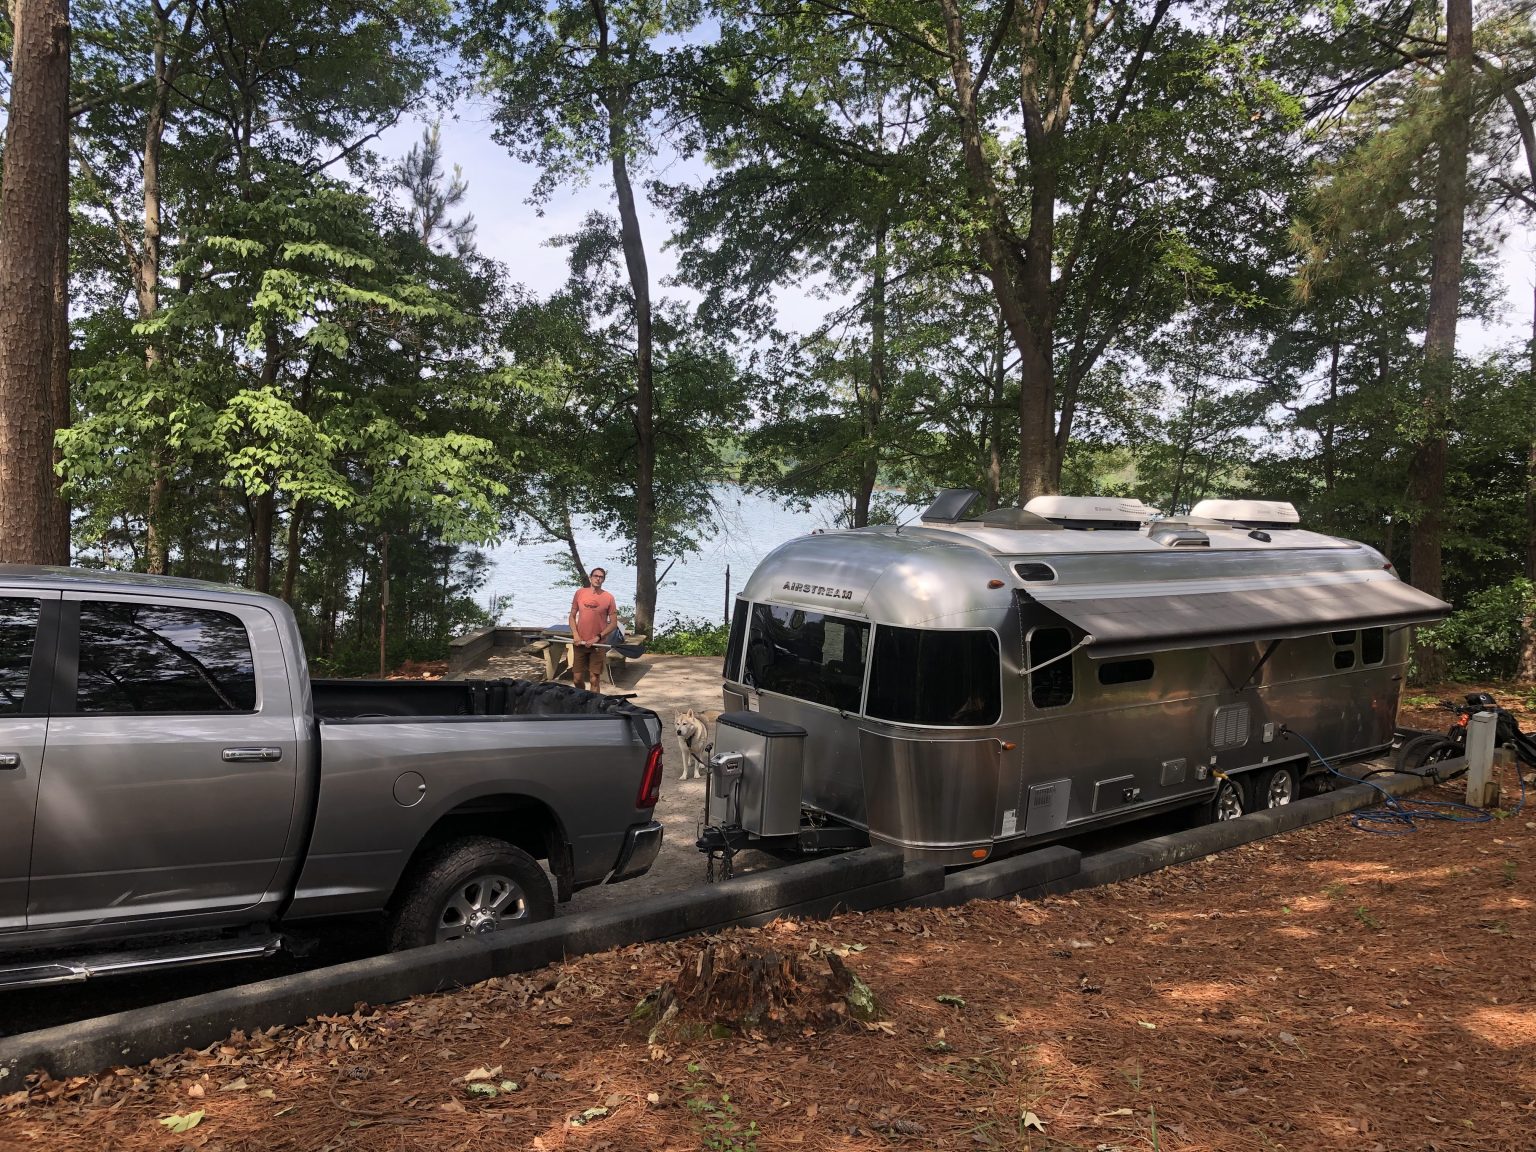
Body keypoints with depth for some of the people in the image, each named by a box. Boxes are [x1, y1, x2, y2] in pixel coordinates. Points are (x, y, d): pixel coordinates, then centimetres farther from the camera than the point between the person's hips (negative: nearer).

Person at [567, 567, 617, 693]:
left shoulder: (608, 597, -4)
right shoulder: (579, 593, 3)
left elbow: (613, 623, -2)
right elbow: (572, 616, 9)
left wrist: (598, 637, -11)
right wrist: (575, 635, -6)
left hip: (598, 644, -2)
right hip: (579, 643, 2)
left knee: (595, 680, 0)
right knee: (577, 679, 8)